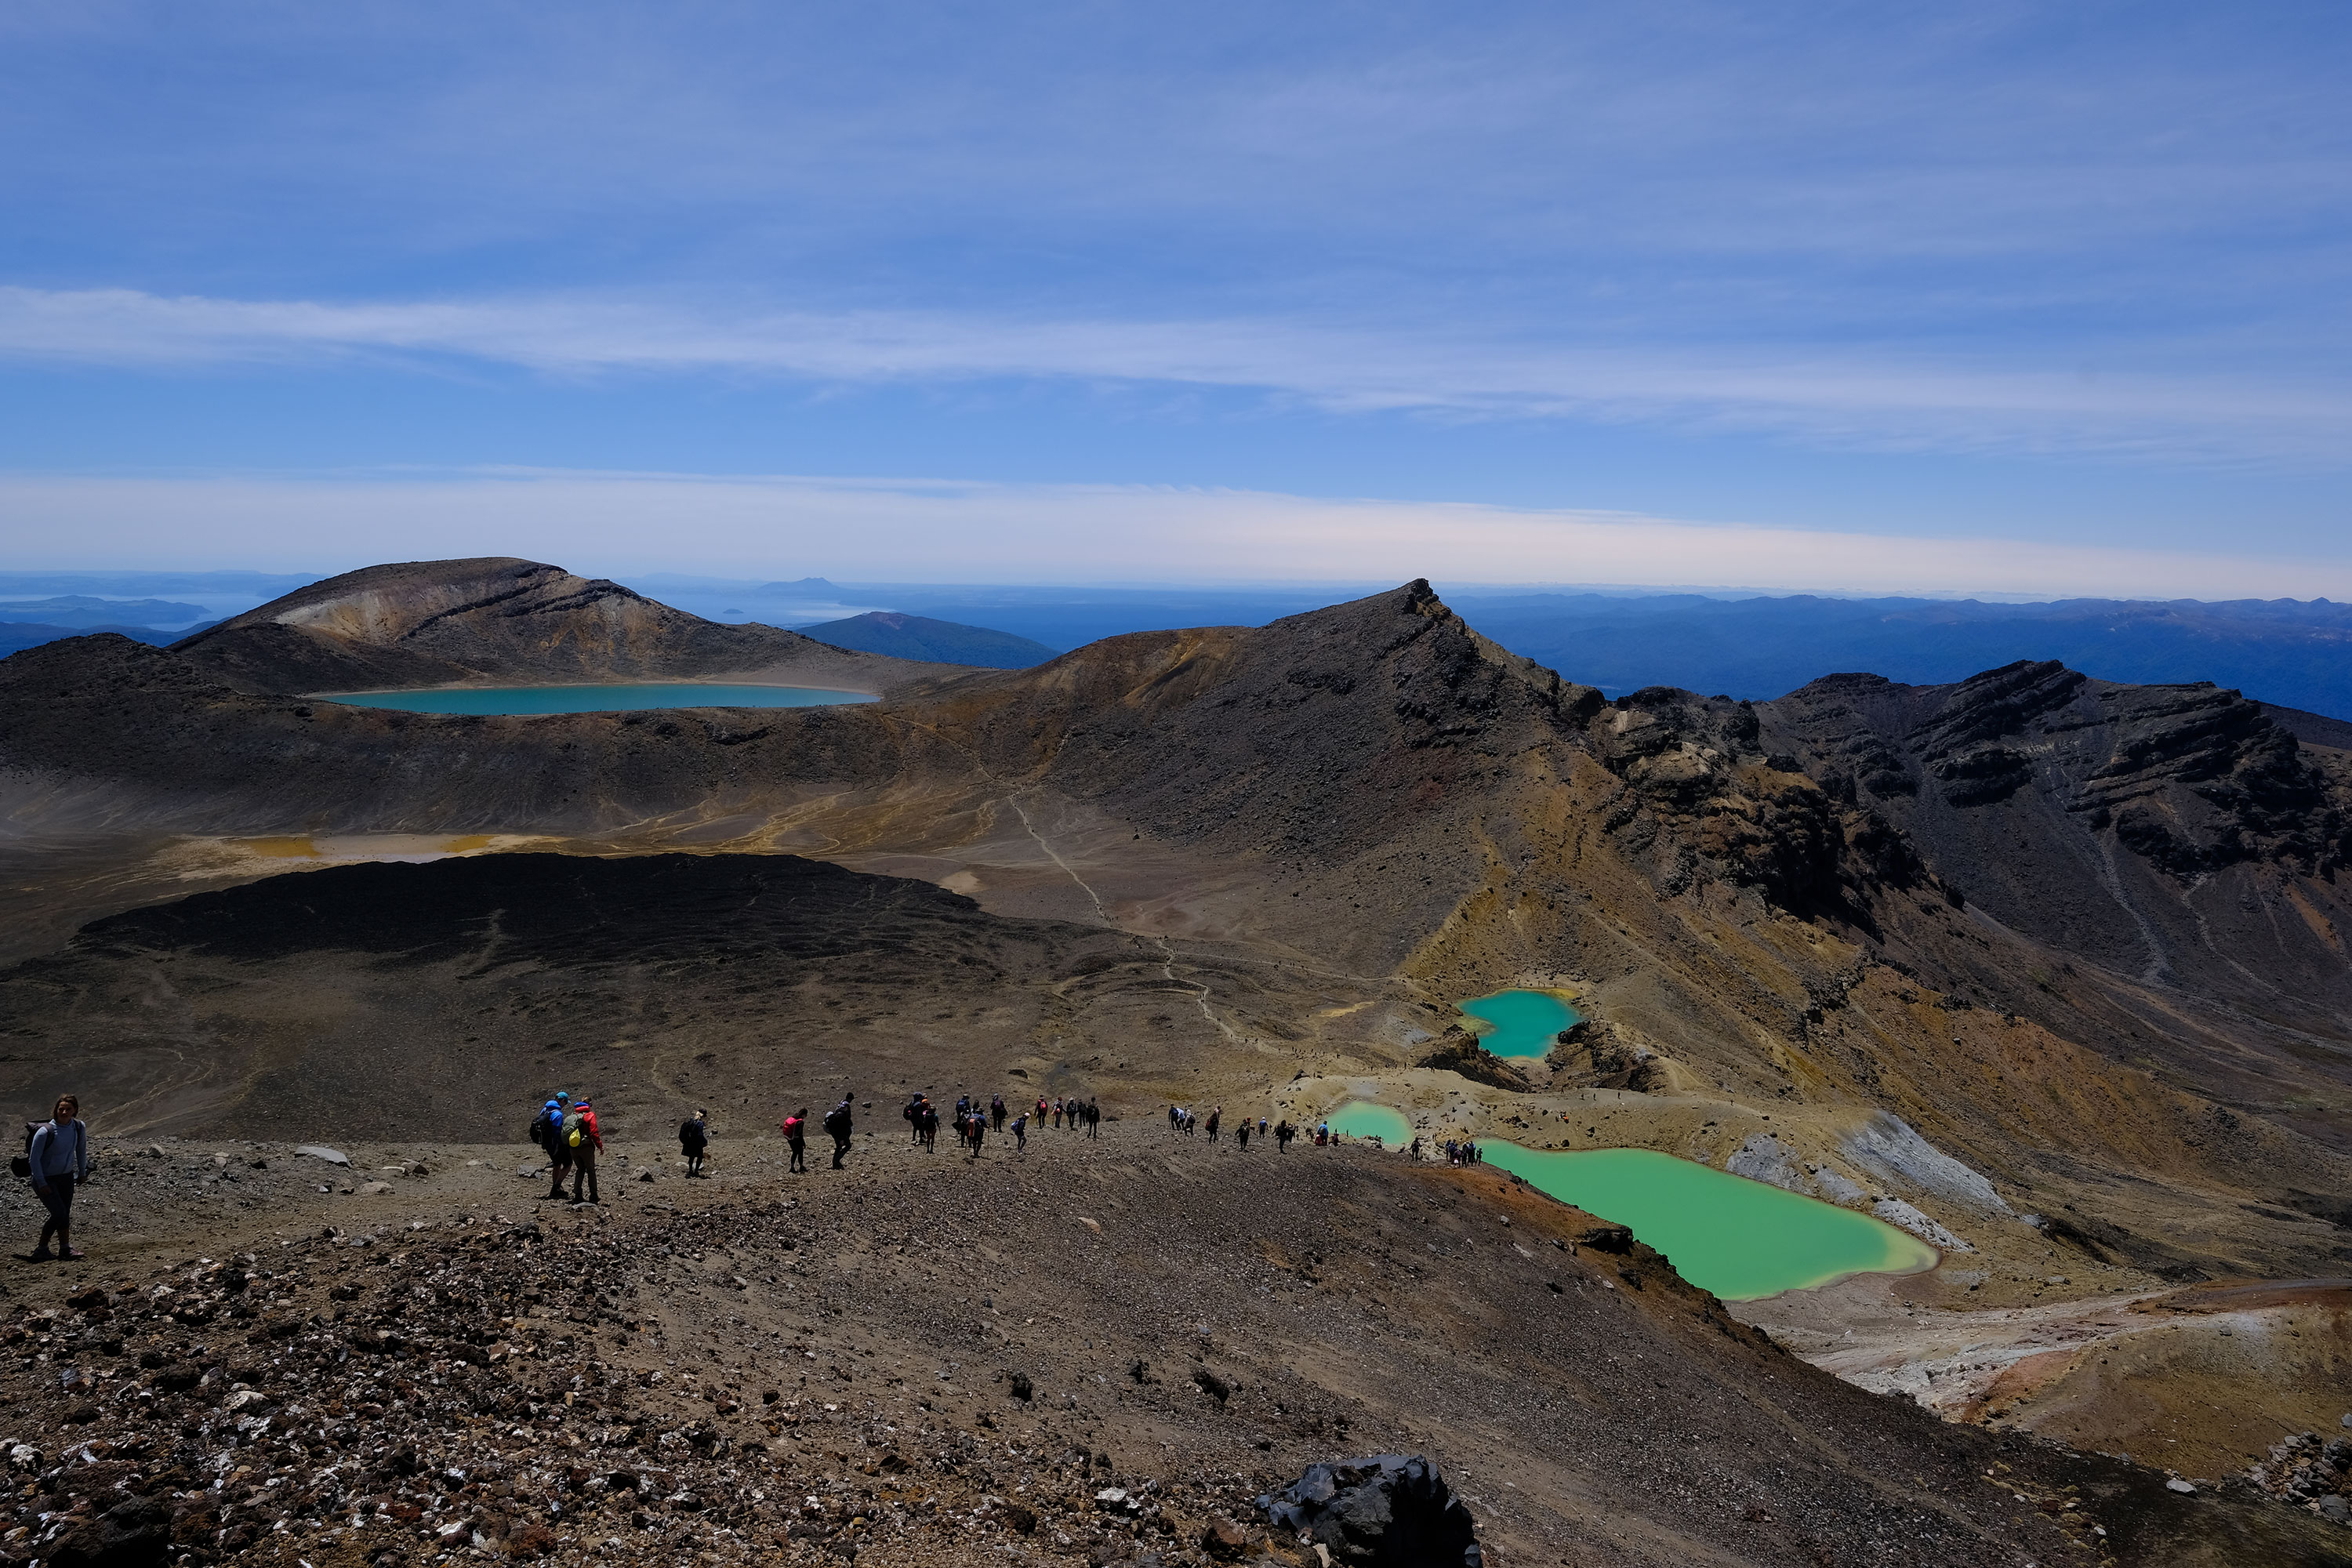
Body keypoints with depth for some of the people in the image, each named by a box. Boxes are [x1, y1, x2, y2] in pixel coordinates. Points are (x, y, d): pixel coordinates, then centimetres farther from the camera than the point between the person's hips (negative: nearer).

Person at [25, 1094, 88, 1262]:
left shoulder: (79, 1127, -7)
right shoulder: (45, 1132, -23)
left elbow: (81, 1149, 11)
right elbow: (34, 1159, -16)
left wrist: (82, 1172, 15)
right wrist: (41, 1184, -16)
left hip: (66, 1177, 5)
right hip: (45, 1179, -5)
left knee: (65, 1214, 6)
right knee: (59, 1214, -13)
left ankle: (65, 1248, 14)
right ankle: (41, 1249, 3)